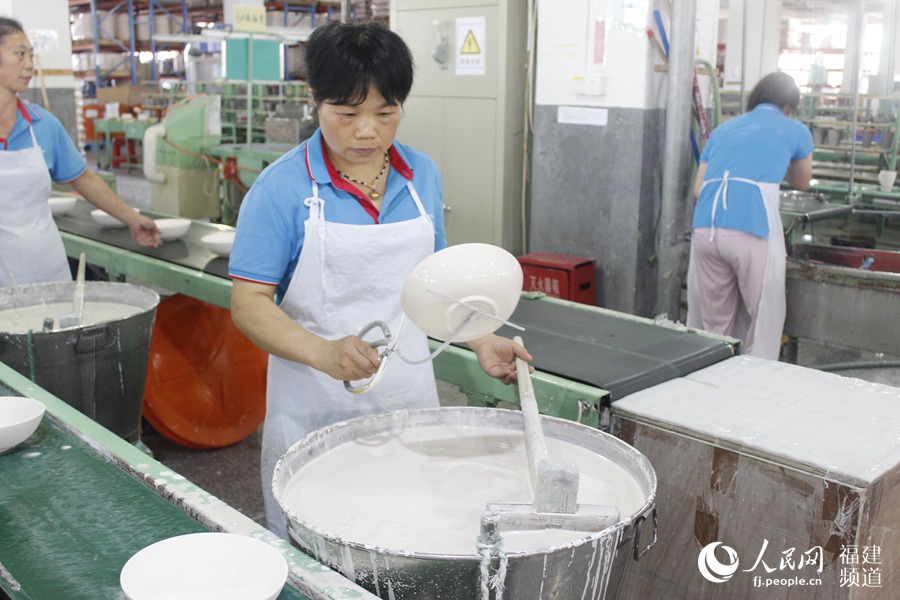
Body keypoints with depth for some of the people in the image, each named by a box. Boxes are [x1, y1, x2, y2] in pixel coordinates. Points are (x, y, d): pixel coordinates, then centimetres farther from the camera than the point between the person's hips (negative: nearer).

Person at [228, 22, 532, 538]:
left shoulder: (422, 175, 4)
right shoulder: (282, 187, -10)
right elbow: (249, 303, -13)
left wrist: (480, 341, 3)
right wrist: (324, 353, -28)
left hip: (408, 396, 4)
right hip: (314, 407, -3)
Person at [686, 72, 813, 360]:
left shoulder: (723, 129, 25)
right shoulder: (796, 131, 17)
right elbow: (802, 183, 34)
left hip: (705, 229, 4)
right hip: (754, 232, -4)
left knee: (715, 323, 13)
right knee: (764, 320, 7)